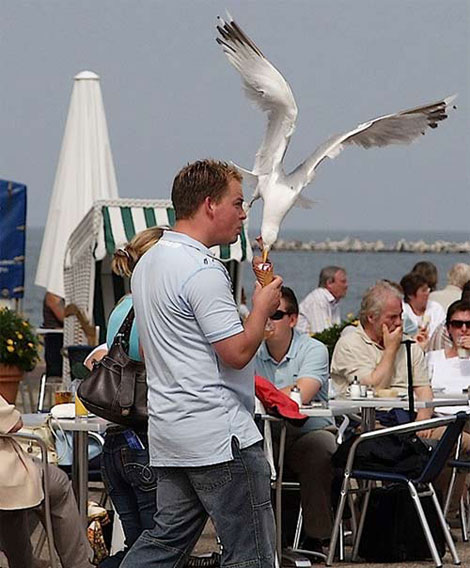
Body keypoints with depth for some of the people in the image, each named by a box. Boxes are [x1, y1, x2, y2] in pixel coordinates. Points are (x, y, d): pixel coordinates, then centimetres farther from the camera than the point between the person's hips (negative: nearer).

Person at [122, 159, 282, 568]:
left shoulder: (148, 264, 15)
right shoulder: (203, 270, -16)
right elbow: (237, 352, -20)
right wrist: (262, 307, -3)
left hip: (168, 432, 10)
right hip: (219, 434, -9)